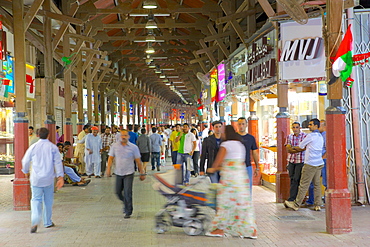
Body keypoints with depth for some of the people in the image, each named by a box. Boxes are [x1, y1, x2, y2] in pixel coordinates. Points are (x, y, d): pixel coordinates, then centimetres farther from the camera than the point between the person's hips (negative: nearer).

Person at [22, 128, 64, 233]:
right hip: (48, 178, 0)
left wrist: (26, 172, 28)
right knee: (48, 200, 13)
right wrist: (60, 177, -5)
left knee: (36, 200, 3)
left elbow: (25, 161, 9)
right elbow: (58, 162, -6)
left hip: (36, 178, 0)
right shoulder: (53, 147, -2)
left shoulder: (33, 147, 0)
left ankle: (35, 222, -17)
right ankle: (48, 222, 22)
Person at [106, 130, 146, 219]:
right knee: (118, 192, 11)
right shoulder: (115, 146, 2)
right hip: (118, 173, 3)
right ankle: (126, 203, 40)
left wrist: (142, 173, 2)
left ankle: (128, 212, 4)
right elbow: (110, 158, 5)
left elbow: (138, 161, 1)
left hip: (129, 173, -3)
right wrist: (108, 168, -9)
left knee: (127, 193, -8)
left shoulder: (134, 147, -3)